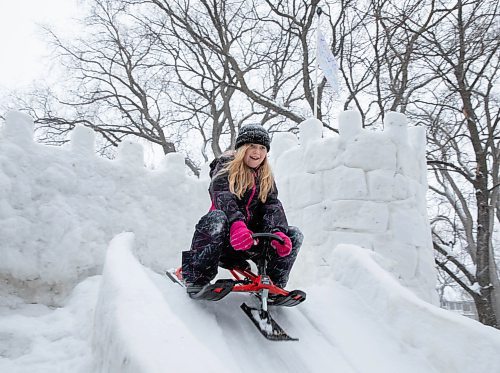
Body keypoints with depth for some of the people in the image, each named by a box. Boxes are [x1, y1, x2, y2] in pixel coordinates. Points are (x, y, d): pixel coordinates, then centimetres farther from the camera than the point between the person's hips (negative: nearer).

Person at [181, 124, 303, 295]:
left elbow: (273, 205, -4)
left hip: (252, 237, 5)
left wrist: (278, 232, -26)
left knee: (294, 235, -13)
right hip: (224, 236, -4)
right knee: (217, 217, -38)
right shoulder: (225, 166, -1)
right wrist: (237, 224, -42)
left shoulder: (266, 177, 13)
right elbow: (222, 197, -21)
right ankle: (197, 278, -24)